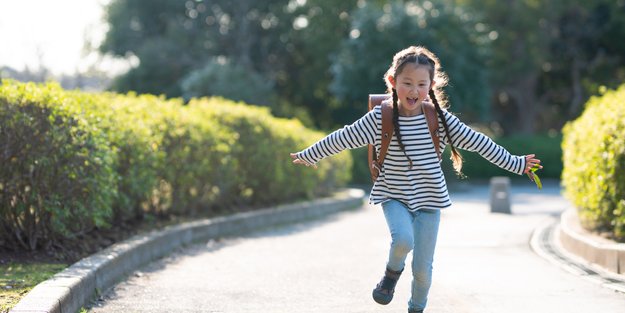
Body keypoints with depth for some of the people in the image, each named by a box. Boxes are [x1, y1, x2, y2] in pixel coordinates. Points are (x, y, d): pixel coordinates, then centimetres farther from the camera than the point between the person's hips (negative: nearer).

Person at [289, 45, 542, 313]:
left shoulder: (440, 119, -7)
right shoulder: (379, 119, -10)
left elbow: (478, 142, -1)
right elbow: (342, 139, 1)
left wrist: (515, 163, 3)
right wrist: (309, 156, 9)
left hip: (429, 199, 1)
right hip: (394, 197, -1)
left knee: (423, 268, 3)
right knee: (403, 240, -30)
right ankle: (393, 271, 4)